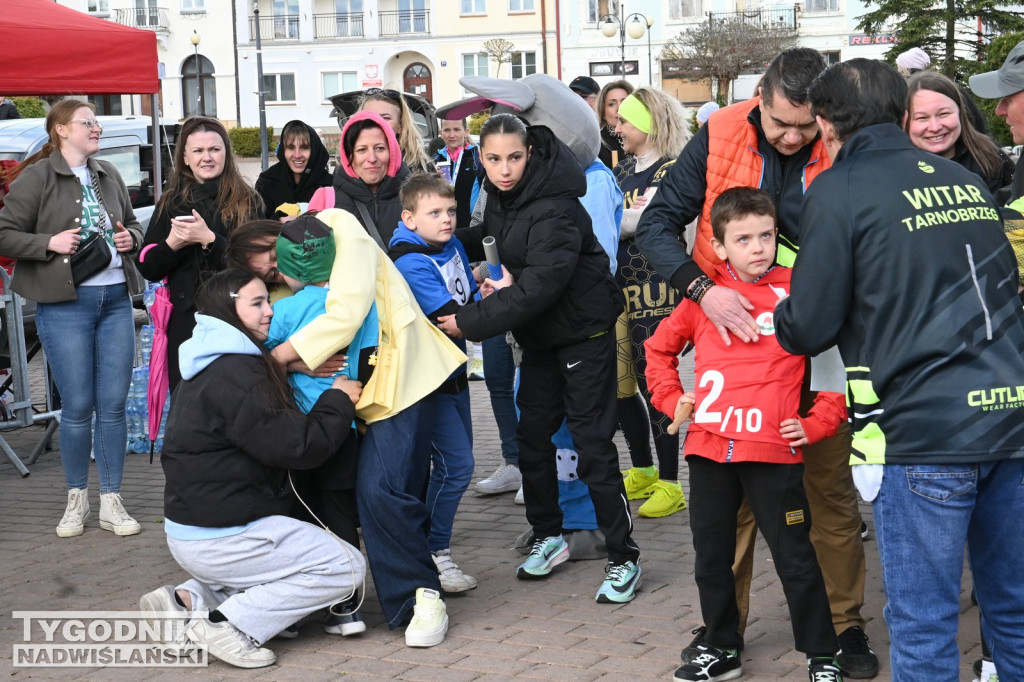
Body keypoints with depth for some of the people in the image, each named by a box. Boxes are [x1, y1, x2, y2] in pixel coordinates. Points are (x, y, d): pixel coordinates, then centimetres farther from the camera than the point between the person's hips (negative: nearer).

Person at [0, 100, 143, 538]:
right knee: (77, 406, 0)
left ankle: (111, 502, 14)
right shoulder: (37, 177, -4)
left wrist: (130, 237, 4)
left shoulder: (108, 175, 12)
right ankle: (77, 498, 18)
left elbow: (131, 223, 26)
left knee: (113, 405, 5)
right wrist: (50, 242, -18)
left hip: (116, 299, 5)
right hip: (66, 304, -5)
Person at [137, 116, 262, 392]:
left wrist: (210, 239, -16)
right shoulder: (171, 203, 12)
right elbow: (147, 268, 9)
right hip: (185, 321, 2)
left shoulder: (247, 202, 5)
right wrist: (172, 243, -10)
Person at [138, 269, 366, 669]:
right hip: (219, 539, -10)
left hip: (191, 527, 10)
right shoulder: (233, 374, -20)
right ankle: (229, 624, -9)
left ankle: (190, 601, 13)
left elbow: (277, 432, 13)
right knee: (346, 567, -6)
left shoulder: (213, 366, 14)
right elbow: (299, 447, -21)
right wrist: (339, 400, -7)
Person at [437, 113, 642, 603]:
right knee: (532, 435, 13)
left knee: (592, 443, -8)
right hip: (538, 333, 8)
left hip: (583, 329, -8)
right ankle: (548, 536, 30)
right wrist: (452, 242, 4)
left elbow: (538, 286, -32)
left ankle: (623, 558, 0)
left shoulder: (554, 209, -27)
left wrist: (470, 320, -28)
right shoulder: (500, 194, 0)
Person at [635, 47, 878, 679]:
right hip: (733, 336, 1)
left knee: (832, 489, 6)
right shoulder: (719, 138, -8)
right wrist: (704, 289, -22)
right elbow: (657, 224, -7)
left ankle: (845, 624, 20)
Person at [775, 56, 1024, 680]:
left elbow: (810, 327, -5)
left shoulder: (840, 190, -4)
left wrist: (773, 321, 16)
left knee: (923, 625, 2)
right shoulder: (966, 180, 15)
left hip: (922, 431, -6)